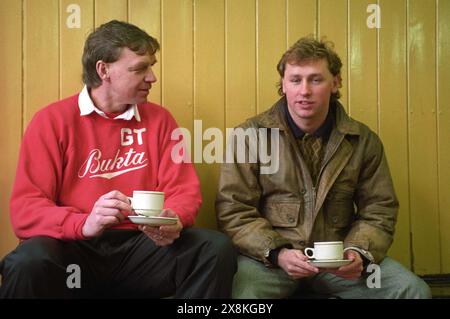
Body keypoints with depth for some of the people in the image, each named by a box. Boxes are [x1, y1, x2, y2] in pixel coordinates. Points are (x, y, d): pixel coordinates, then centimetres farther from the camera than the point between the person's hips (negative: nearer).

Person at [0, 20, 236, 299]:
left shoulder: (159, 120, 9)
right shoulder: (52, 120, -1)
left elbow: (183, 191, 6)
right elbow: (26, 208, -8)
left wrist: (173, 221, -19)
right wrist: (84, 224, -27)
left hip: (141, 245, 3)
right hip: (76, 247, -2)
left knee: (218, 248, -21)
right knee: (28, 262, -35)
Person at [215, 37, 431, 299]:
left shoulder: (364, 141, 7)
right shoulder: (250, 135, -1)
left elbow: (379, 211, 10)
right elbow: (234, 211, -3)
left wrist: (359, 252, -10)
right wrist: (277, 254, -18)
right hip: (269, 257, -3)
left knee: (414, 289, -18)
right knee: (242, 289, -35)